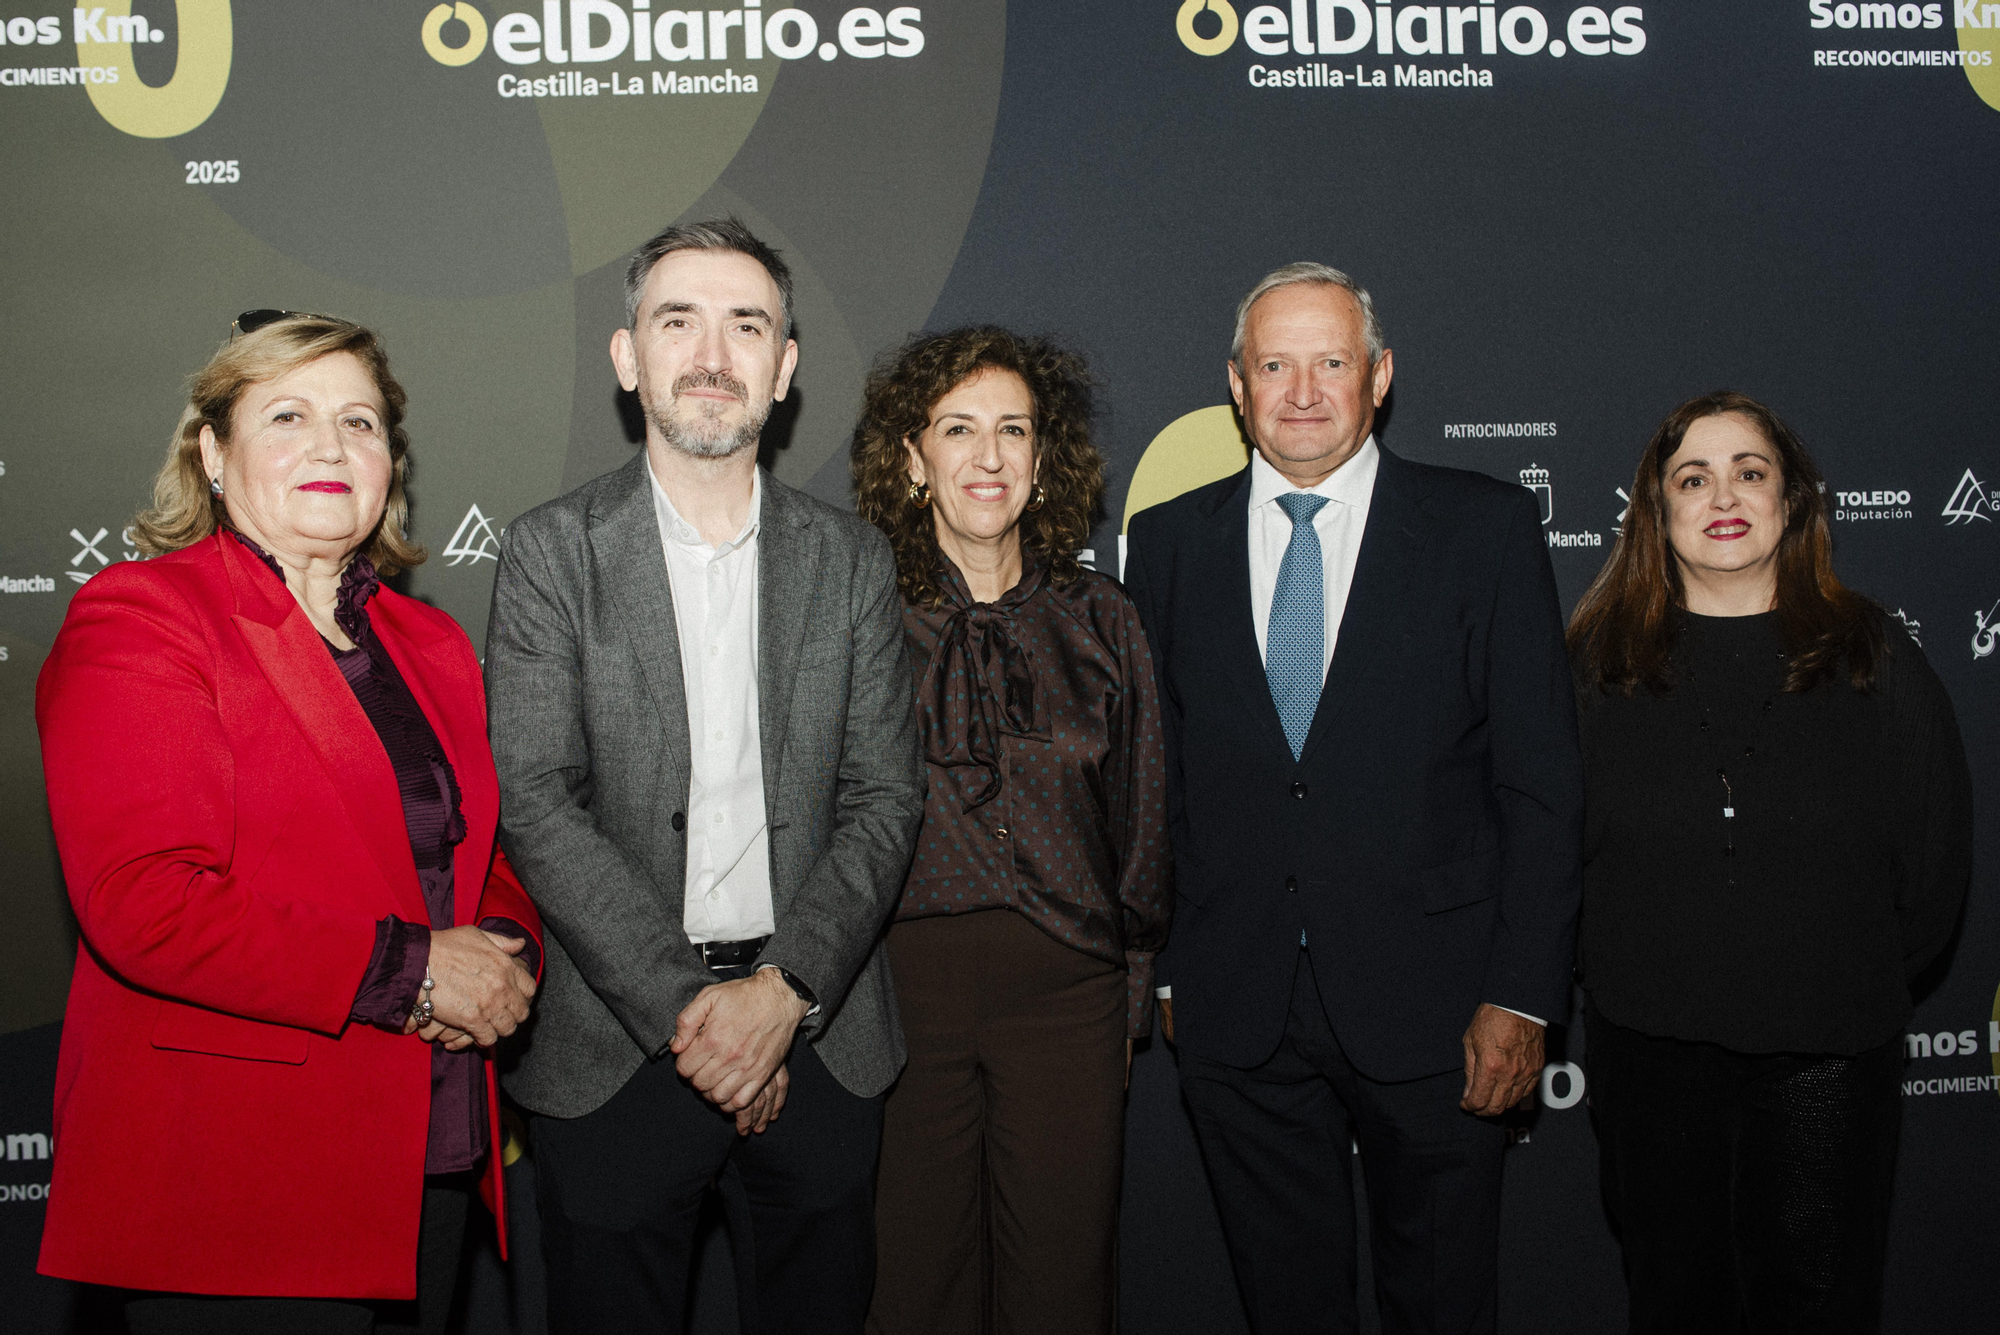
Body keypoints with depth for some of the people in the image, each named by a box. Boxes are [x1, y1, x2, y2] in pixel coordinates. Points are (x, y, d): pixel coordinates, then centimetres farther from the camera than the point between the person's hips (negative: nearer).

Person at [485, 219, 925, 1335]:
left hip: (822, 1039, 2)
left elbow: (887, 797, 0)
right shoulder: (552, 552, -2)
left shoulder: (853, 559, 4)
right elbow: (536, 803, -10)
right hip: (616, 1045, -2)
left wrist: (784, 990, -13)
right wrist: (682, 1010, -16)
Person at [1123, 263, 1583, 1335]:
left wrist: (1521, 995, -8)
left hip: (1429, 1002, -1)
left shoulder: (1486, 529, -2)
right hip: (1236, 1013, 2)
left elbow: (1540, 779, -4)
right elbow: (1151, 776, 6)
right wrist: (1165, 967, 4)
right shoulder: (1169, 541, 4)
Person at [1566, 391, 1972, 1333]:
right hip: (1649, 1046, 0)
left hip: (1827, 1051, 0)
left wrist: (1864, 982, 4)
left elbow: (1936, 858, 4)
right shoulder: (1599, 660, 1)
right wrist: (1623, 966, 0)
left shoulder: (1873, 655, 1)